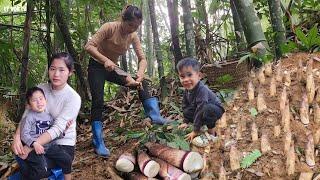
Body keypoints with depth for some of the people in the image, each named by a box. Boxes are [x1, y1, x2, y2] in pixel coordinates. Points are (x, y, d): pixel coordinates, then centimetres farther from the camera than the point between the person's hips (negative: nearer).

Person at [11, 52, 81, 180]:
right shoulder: (41, 89, -2)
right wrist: (17, 137, -24)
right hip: (42, 141, 4)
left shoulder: (73, 98, -17)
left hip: (63, 146, -4)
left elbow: (57, 129, -24)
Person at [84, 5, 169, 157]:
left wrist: (139, 76, -30)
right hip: (97, 66, -5)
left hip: (112, 68, 5)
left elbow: (142, 59, -12)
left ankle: (155, 116, -7)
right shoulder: (109, 27, -24)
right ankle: (98, 143, -10)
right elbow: (89, 46, -30)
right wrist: (105, 60, -44)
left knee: (142, 84, -6)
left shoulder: (133, 36, -9)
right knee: (98, 101, -15)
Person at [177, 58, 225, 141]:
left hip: (215, 110, -8)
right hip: (202, 111, 8)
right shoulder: (187, 90, -8)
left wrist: (195, 131, -32)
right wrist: (185, 122, 6)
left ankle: (211, 131, -16)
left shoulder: (202, 90, -34)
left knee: (207, 109, -37)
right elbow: (186, 106, 7)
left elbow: (200, 109, -35)